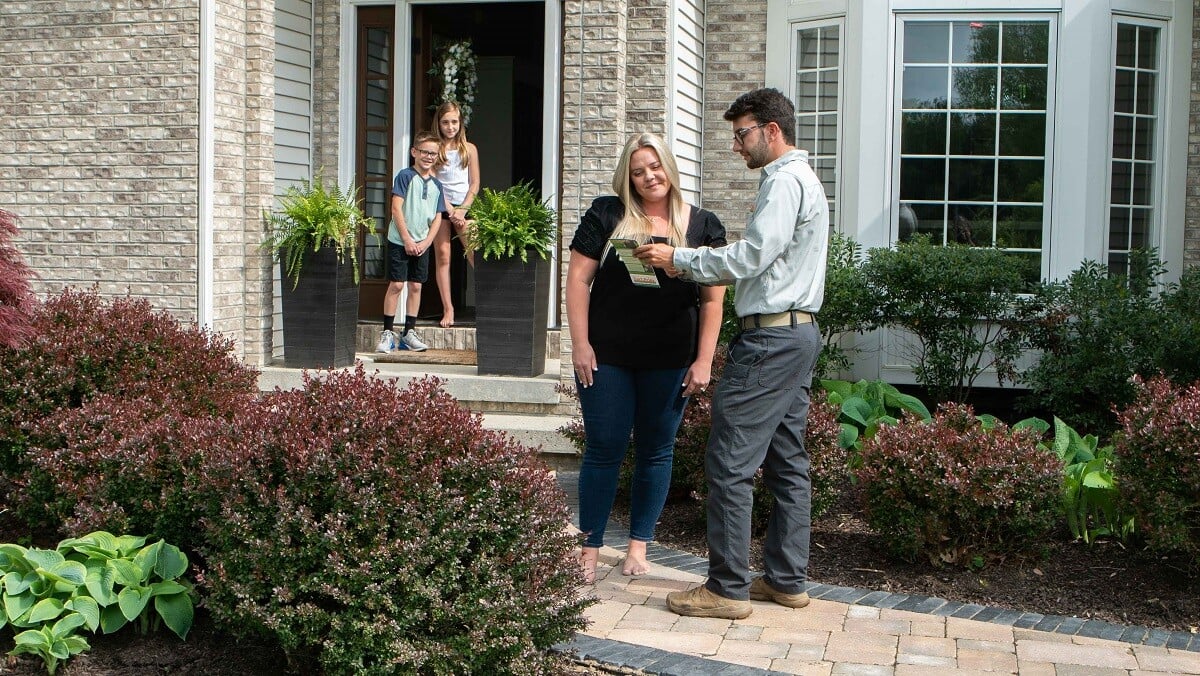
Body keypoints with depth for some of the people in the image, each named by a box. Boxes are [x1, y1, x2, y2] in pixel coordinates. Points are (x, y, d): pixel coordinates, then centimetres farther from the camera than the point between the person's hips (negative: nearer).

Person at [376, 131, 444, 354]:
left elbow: (437, 218, 10)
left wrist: (426, 242, -3)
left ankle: (409, 333, 14)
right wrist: (407, 239, -13)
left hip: (422, 243, 5)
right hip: (399, 241, -5)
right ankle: (387, 333, 2)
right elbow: (396, 209, -11)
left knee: (416, 286, 6)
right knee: (396, 284, -5)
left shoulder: (436, 185, 10)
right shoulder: (405, 176, -6)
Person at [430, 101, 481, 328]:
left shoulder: (469, 149, 8)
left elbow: (475, 184, 6)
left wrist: (462, 209, -6)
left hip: (464, 207, 0)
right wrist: (450, 210, -9)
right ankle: (448, 309, 2)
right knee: (442, 257, -2)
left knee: (476, 255, -9)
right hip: (440, 206, 0)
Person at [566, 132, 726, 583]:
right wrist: (580, 344, -7)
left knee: (656, 451, 9)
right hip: (607, 358, -1)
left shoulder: (703, 226, 4)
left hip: (670, 362, 1)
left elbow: (712, 299, 3)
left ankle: (639, 545, 22)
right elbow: (578, 278, 0)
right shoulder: (607, 215, 2)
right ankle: (590, 547, 14)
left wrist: (704, 360, -3)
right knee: (605, 449, 3)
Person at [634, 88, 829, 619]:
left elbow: (749, 257, -20)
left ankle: (727, 589, -4)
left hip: (769, 338, -11)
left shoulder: (784, 182, -12)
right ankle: (787, 579, 19)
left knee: (729, 463, -8)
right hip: (798, 332, 11)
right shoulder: (802, 179, 21)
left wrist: (678, 258, -11)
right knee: (787, 461, 13)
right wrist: (686, 265, 13)